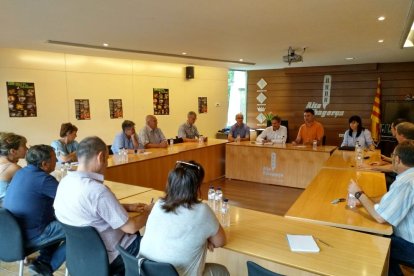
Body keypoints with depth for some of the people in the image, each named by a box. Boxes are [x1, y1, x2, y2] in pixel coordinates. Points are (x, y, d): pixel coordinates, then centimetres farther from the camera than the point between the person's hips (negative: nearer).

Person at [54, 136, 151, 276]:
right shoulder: (97, 190, -33)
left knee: (137, 237, 25)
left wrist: (127, 207, 8)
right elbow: (131, 227, -24)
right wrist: (147, 212, -4)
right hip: (111, 257, -8)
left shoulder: (65, 181, -6)